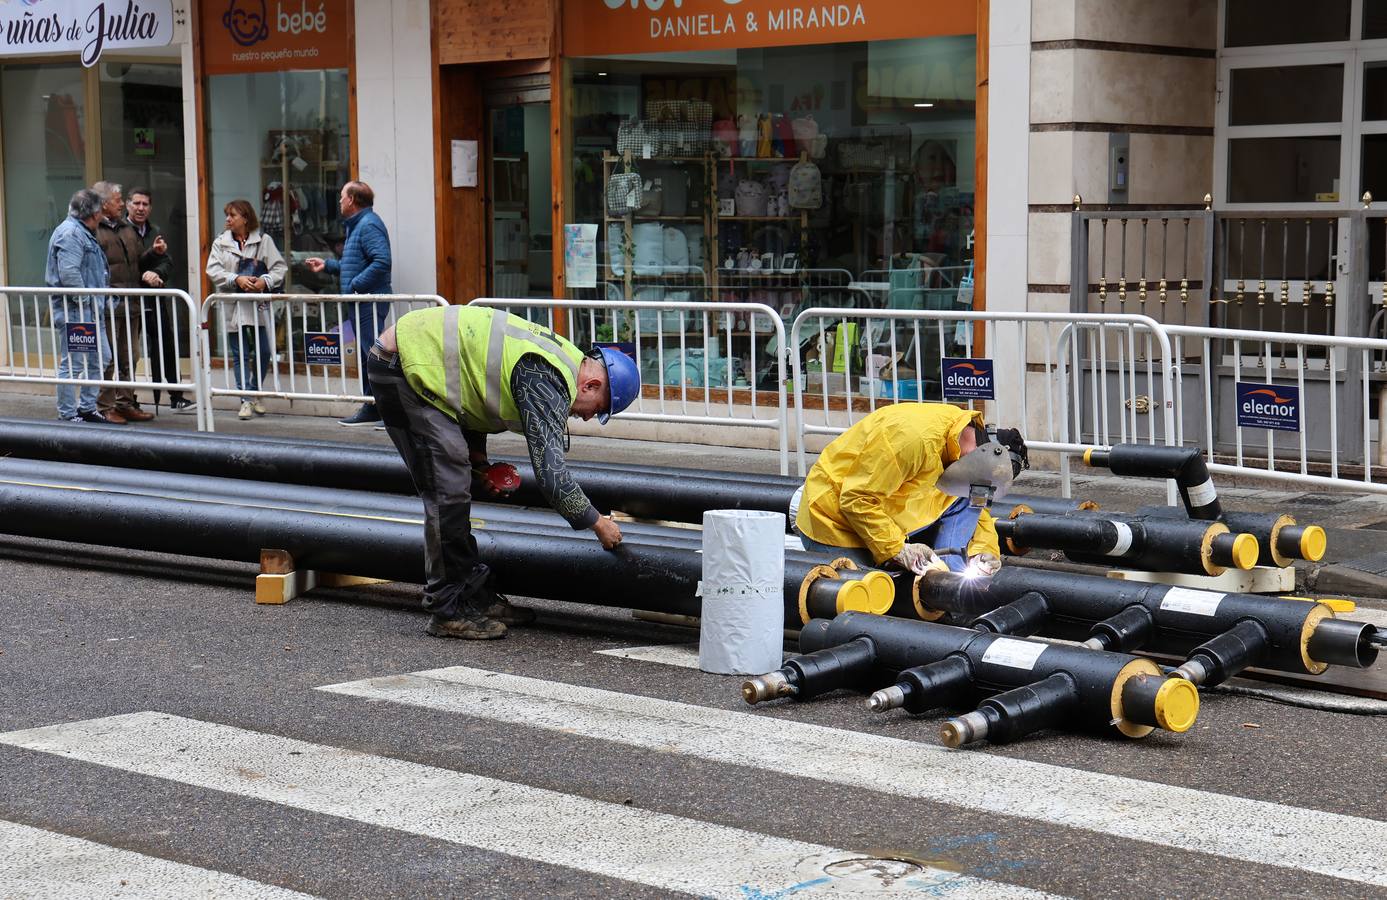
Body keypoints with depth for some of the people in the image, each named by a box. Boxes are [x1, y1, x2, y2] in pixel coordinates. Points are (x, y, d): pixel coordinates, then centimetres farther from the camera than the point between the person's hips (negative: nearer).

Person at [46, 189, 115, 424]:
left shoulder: (83, 233, 19)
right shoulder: (70, 233, -14)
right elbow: (68, 273, -24)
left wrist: (96, 303, 18)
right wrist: (84, 300, -17)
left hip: (90, 310, 11)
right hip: (73, 310, -11)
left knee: (100, 358, 14)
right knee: (72, 363, -6)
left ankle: (87, 408, 23)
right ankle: (68, 415, -1)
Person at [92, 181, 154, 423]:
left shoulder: (127, 228, 18)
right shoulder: (93, 229, -9)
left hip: (131, 303, 8)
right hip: (107, 305, -8)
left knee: (130, 356, 12)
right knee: (108, 358, -4)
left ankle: (125, 403, 20)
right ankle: (106, 406, 2)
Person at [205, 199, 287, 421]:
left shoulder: (263, 240, 4)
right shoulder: (221, 243, 6)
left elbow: (280, 267, 0)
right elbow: (213, 270, -3)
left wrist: (265, 281, -17)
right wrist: (237, 279, -17)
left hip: (259, 305, 0)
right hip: (233, 305, 0)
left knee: (263, 352, 1)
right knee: (240, 355, 0)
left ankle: (254, 393, 20)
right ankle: (246, 399, 3)